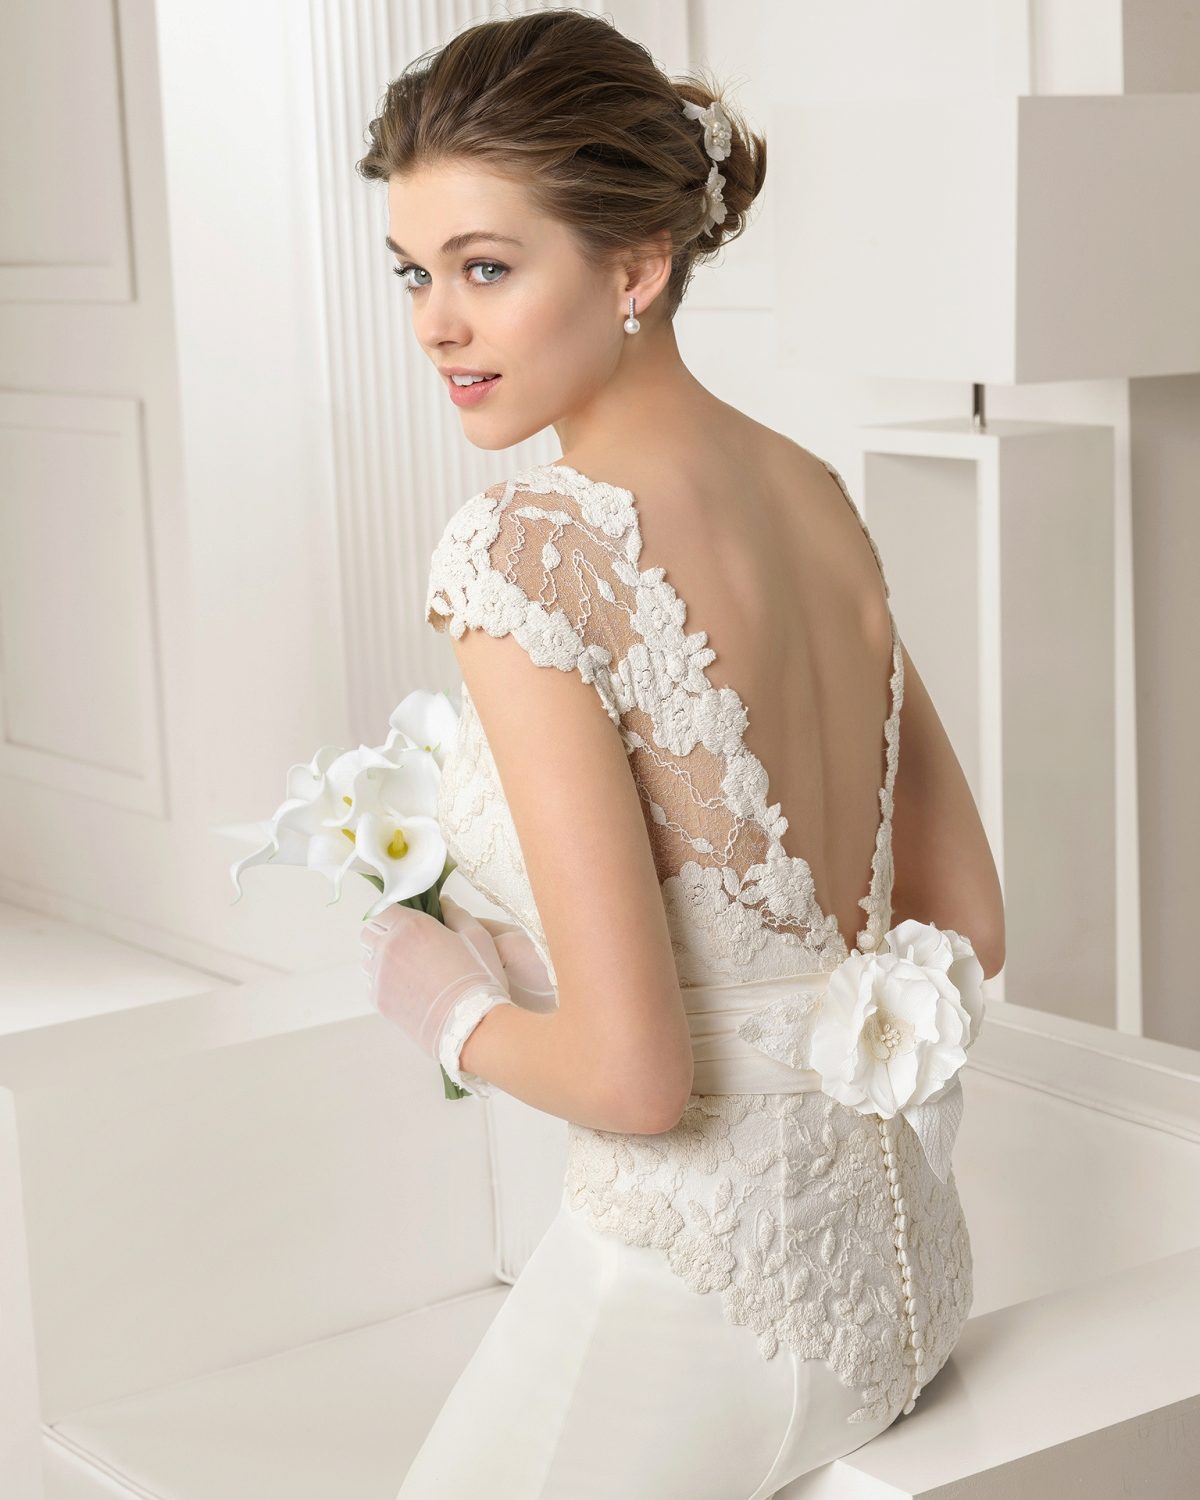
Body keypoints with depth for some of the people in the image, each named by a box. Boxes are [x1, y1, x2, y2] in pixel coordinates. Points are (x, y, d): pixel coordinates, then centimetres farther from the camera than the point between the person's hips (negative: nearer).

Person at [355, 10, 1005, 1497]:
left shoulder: (524, 549, -21)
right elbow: (964, 929, 9)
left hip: (701, 1294, -8)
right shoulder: (813, 494, 2)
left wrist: (450, 1004, -5)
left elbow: (635, 1077, -24)